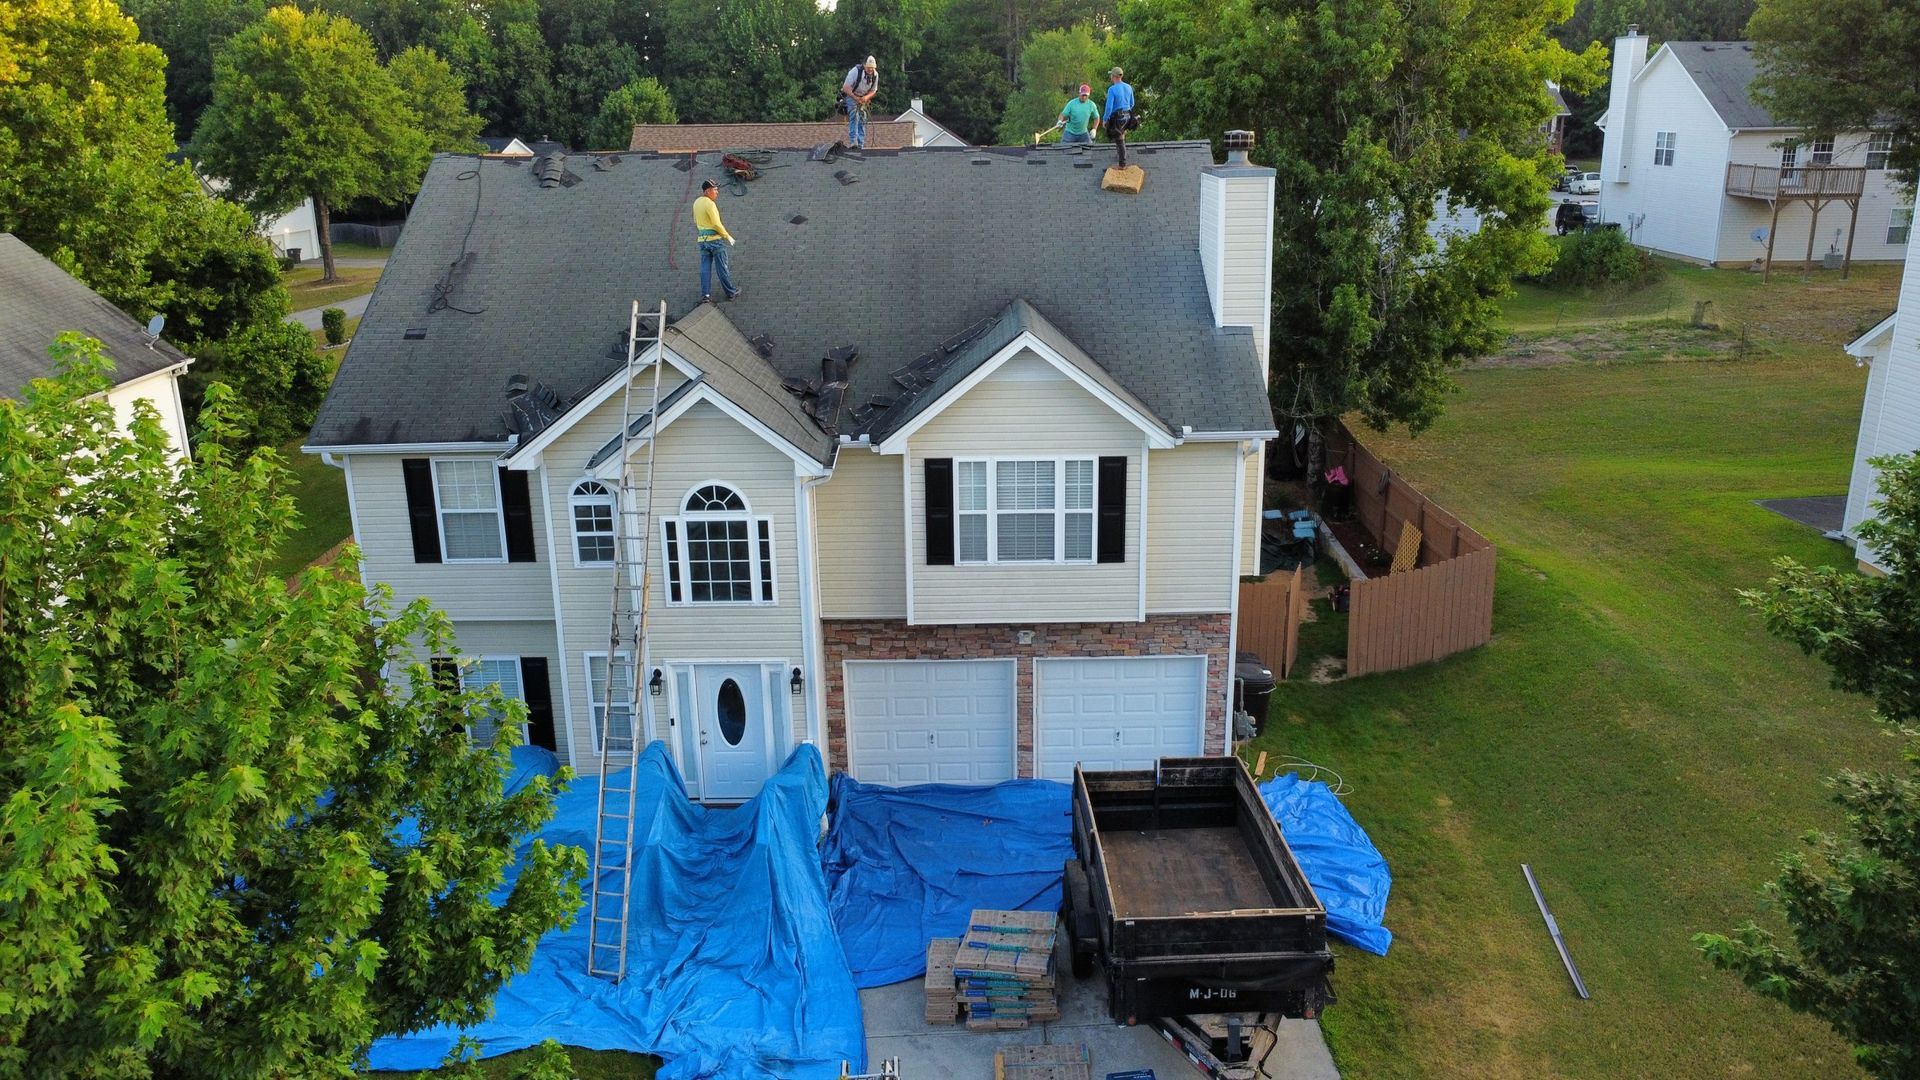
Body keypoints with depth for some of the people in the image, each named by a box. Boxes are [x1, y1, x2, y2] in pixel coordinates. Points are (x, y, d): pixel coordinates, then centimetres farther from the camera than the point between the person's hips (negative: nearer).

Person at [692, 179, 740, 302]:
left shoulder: (696, 202, 10)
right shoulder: (710, 204, -17)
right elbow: (717, 224, -19)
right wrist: (728, 237, -8)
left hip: (703, 240, 7)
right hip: (715, 238, -7)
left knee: (705, 268, 5)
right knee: (722, 267, 2)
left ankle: (705, 295, -1)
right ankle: (730, 292, 11)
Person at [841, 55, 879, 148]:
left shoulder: (875, 75, -10)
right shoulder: (856, 71, -26)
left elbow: (873, 90, 2)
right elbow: (846, 88, -25)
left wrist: (866, 97, -20)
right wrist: (856, 98, -33)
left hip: (863, 98, 5)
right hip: (851, 96, -5)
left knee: (862, 120, 1)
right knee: (854, 117, -23)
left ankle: (861, 144, 5)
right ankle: (853, 142, -32)